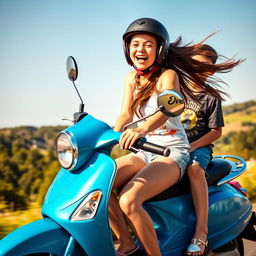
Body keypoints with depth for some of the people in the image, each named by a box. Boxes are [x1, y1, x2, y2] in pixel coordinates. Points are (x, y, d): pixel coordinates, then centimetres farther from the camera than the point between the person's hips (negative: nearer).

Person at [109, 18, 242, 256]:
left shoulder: (168, 75, -9)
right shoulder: (131, 78, 10)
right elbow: (125, 114, 1)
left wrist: (142, 128, -51)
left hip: (172, 153, -6)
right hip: (144, 152, 7)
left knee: (129, 200, -29)